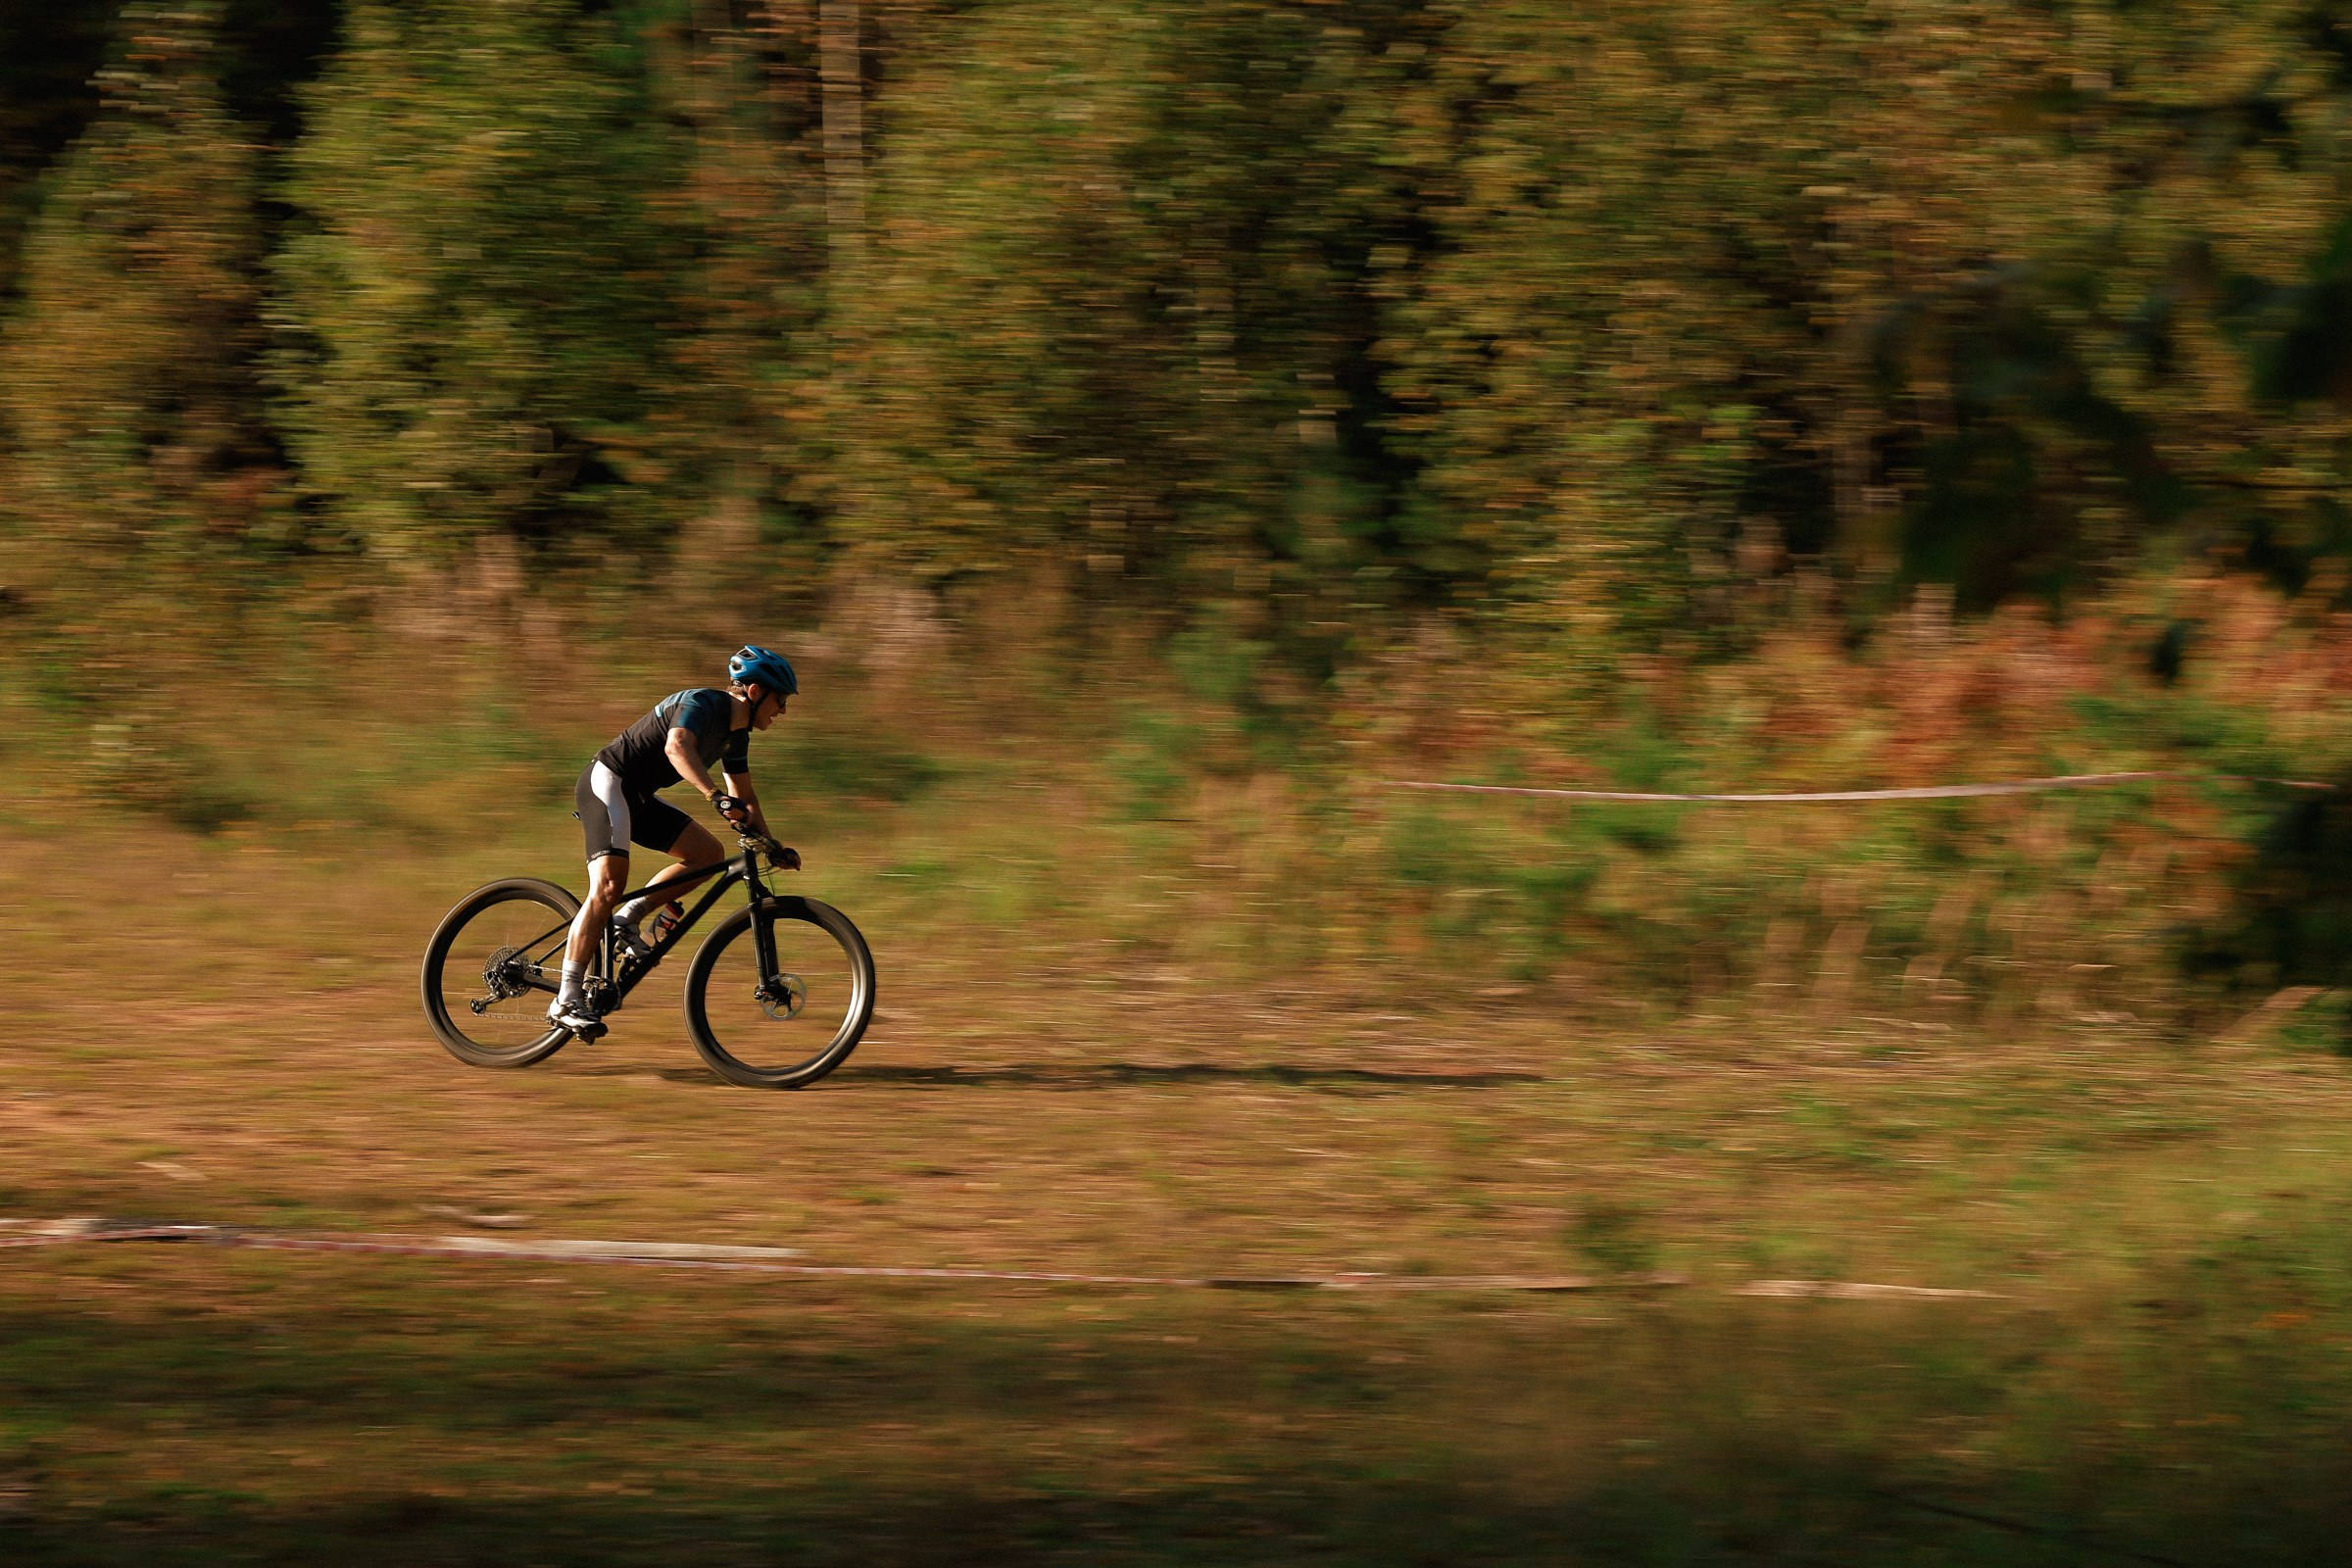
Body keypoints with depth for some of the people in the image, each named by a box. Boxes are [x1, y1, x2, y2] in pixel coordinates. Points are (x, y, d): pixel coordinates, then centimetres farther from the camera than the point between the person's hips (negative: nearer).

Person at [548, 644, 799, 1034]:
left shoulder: (736, 733, 10)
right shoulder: (702, 704, -19)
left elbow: (745, 797, 22)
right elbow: (677, 746, -40)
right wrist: (717, 797, -51)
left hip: (638, 797, 10)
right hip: (607, 784, -10)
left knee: (708, 854, 0)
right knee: (608, 887, -22)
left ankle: (628, 918, 3)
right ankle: (567, 1001, -22)